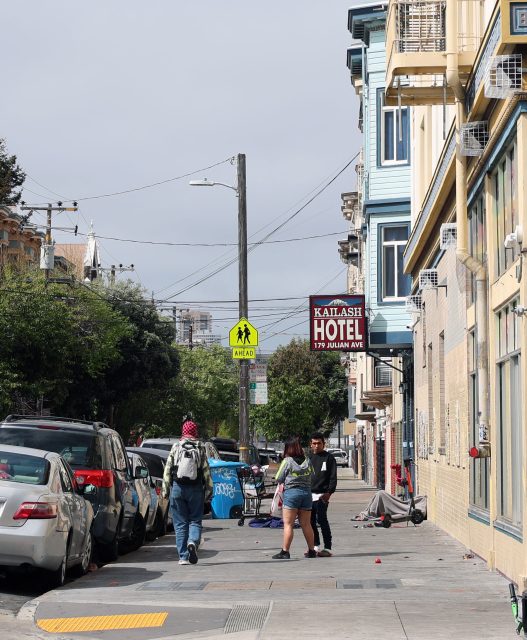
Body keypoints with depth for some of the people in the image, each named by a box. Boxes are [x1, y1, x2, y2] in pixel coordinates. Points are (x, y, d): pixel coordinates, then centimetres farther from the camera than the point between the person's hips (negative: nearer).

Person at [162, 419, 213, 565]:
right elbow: (206, 472, 1)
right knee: (195, 520, 8)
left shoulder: (176, 448, 3)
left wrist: (166, 489, 6)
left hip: (178, 488, 0)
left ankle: (183, 556, 2)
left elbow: (167, 470, 2)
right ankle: (193, 542, -21)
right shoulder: (201, 449, 3)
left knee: (180, 523, 6)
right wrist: (208, 491, 6)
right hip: (195, 489, 0)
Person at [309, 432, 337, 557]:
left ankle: (327, 548, -8)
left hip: (322, 495, -6)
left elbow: (333, 477, -3)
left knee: (321, 520, -11)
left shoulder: (329, 458, 1)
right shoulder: (308, 458, 16)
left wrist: (329, 492, -15)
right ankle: (316, 546, 19)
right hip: (309, 494, 6)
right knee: (311, 521, 7)